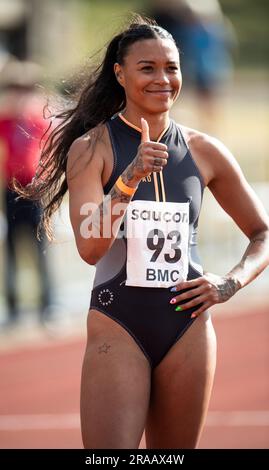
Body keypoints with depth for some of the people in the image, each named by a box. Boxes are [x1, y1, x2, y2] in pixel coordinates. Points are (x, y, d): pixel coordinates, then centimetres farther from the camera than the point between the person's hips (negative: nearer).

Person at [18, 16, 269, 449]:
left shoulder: (205, 152, 5)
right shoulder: (93, 148, -4)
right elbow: (90, 248, -15)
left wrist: (230, 284, -3)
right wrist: (130, 177, -26)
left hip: (188, 328, 3)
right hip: (118, 327, -3)